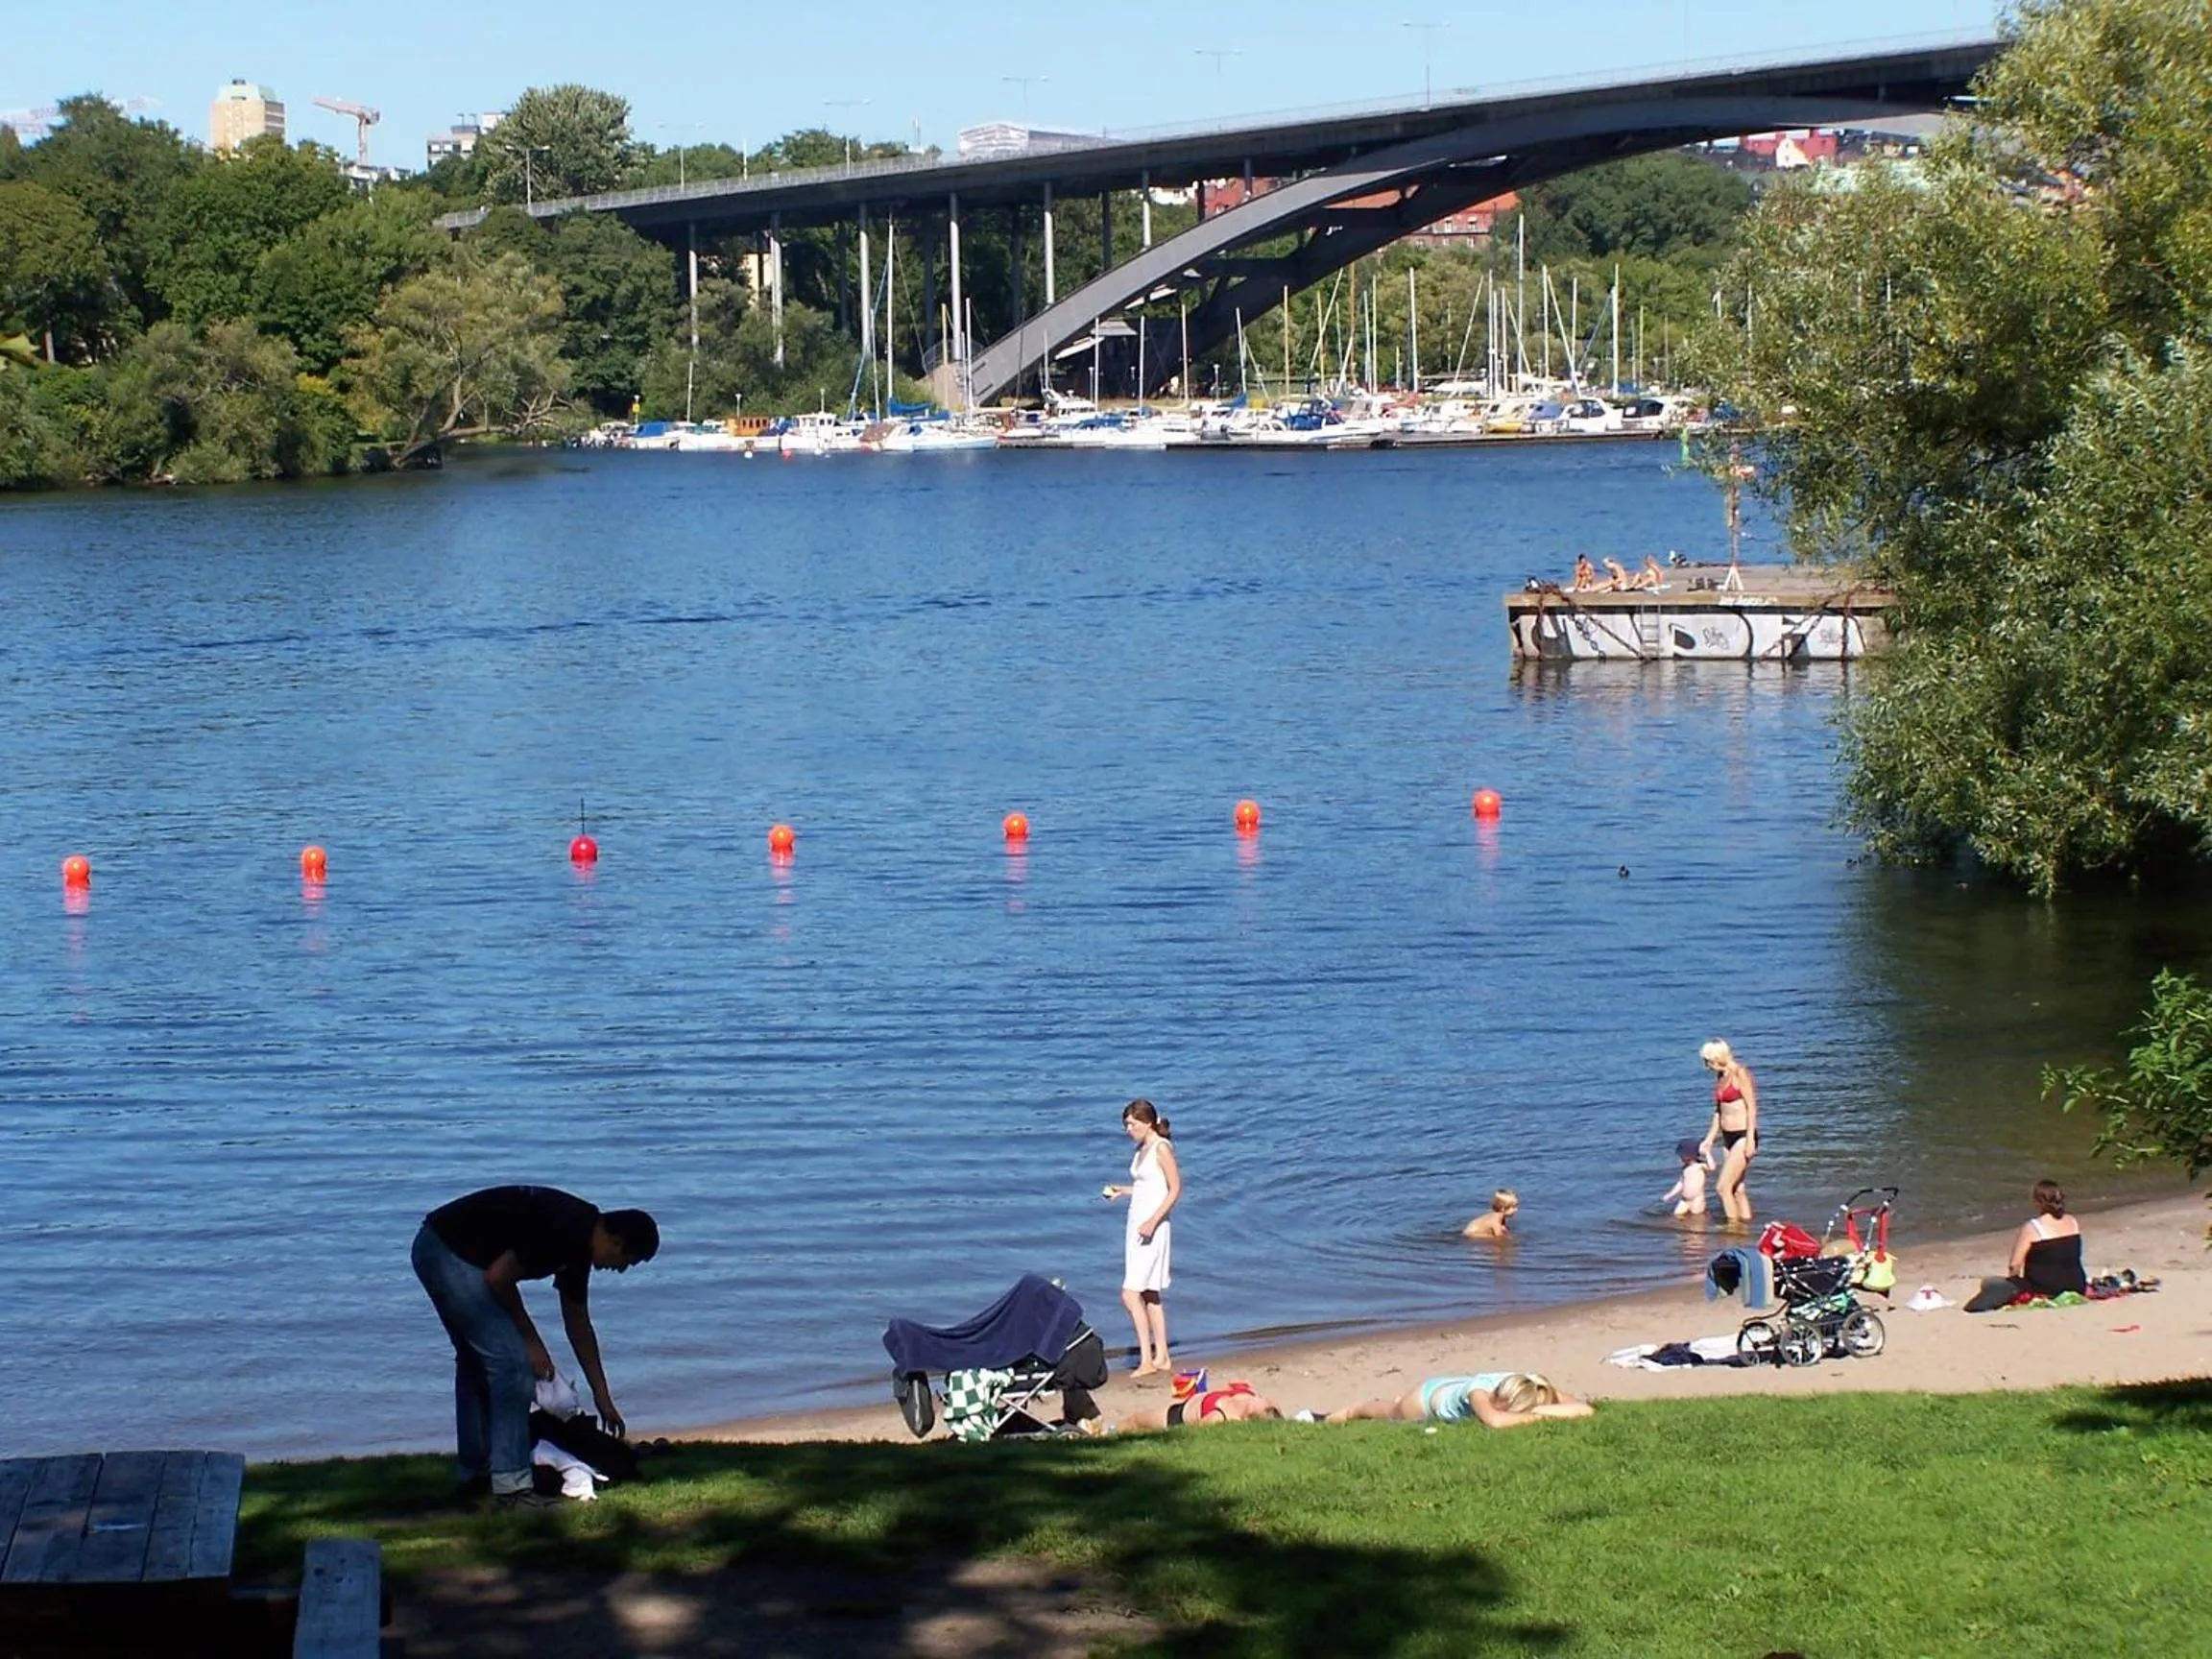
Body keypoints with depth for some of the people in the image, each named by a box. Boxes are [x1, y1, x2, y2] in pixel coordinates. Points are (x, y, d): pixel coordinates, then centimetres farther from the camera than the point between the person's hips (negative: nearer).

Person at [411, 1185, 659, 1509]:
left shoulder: (579, 1243, 11)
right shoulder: (563, 1229, -18)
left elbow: (578, 1326, 21)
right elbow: (498, 1278, -19)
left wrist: (604, 1401, 26)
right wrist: (532, 1341, -7)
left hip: (437, 1250, 11)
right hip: (449, 1253, -11)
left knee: (477, 1359, 22)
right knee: (511, 1361, -11)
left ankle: (475, 1476, 31)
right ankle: (511, 1488, -10)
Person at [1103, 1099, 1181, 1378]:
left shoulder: (1162, 1148, -12)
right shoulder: (1141, 1150, 14)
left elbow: (1175, 1188, -15)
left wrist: (1153, 1221, -22)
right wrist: (1121, 1191, 7)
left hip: (1153, 1227, -10)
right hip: (1137, 1224, 10)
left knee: (1130, 1294, -14)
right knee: (1149, 1295, 11)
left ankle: (1146, 1360, -13)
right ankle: (1161, 1358, 16)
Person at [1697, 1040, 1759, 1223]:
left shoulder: (1740, 1073, -12)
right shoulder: (1720, 1077, 13)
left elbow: (1751, 1107, -15)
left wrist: (1750, 1140, -20)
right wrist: (1709, 1139, 19)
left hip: (1743, 1136, -9)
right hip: (1728, 1138, 9)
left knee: (1723, 1187, -13)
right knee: (1737, 1189, 10)